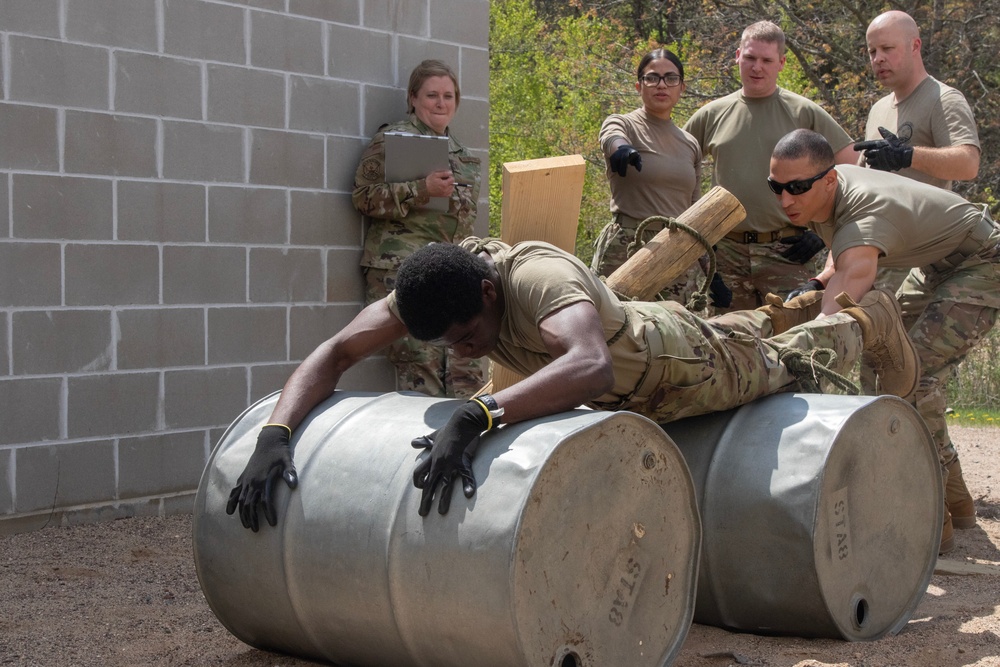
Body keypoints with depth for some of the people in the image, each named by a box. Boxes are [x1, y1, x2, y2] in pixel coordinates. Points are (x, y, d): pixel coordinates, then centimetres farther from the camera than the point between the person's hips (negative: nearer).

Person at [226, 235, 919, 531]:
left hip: (685, 369, -6)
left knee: (784, 363, 25)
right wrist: (274, 434, -48)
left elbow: (593, 366, -67)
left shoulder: (536, 277, -48)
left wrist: (478, 415, -78)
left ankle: (866, 320, 54)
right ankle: (774, 316, 68)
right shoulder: (433, 286, -29)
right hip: (630, 329, 6)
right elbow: (336, 352, -31)